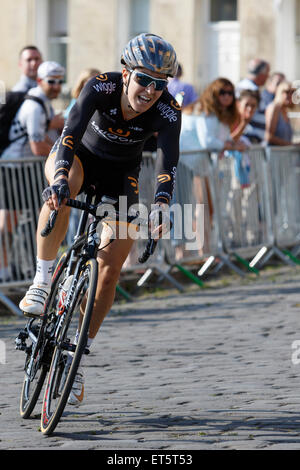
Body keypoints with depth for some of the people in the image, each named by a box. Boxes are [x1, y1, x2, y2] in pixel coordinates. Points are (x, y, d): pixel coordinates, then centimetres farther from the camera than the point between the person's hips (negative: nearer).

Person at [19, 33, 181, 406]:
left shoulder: (168, 112, -27)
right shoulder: (101, 87, -29)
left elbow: (167, 161, -38)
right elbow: (72, 131, -41)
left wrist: (160, 207, -56)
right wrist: (60, 180, -57)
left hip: (121, 173, 1)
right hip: (80, 155, -1)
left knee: (110, 271, -8)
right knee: (63, 190, -40)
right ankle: (42, 281, -26)